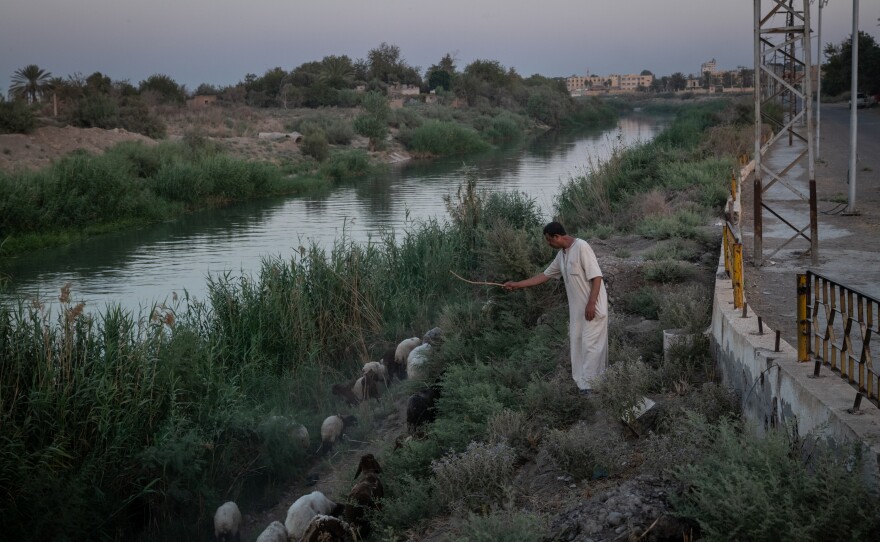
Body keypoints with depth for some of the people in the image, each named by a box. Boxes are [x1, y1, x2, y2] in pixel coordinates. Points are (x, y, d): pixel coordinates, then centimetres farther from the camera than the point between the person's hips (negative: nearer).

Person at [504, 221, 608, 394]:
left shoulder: (581, 247, -17)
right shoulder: (561, 255, 11)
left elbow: (596, 277, -20)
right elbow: (545, 275, 20)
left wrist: (591, 304, -24)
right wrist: (517, 284, 19)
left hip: (593, 307, -9)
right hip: (577, 308, 9)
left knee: (590, 344, -7)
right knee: (577, 344, 10)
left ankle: (591, 386, -3)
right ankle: (581, 382, 16)